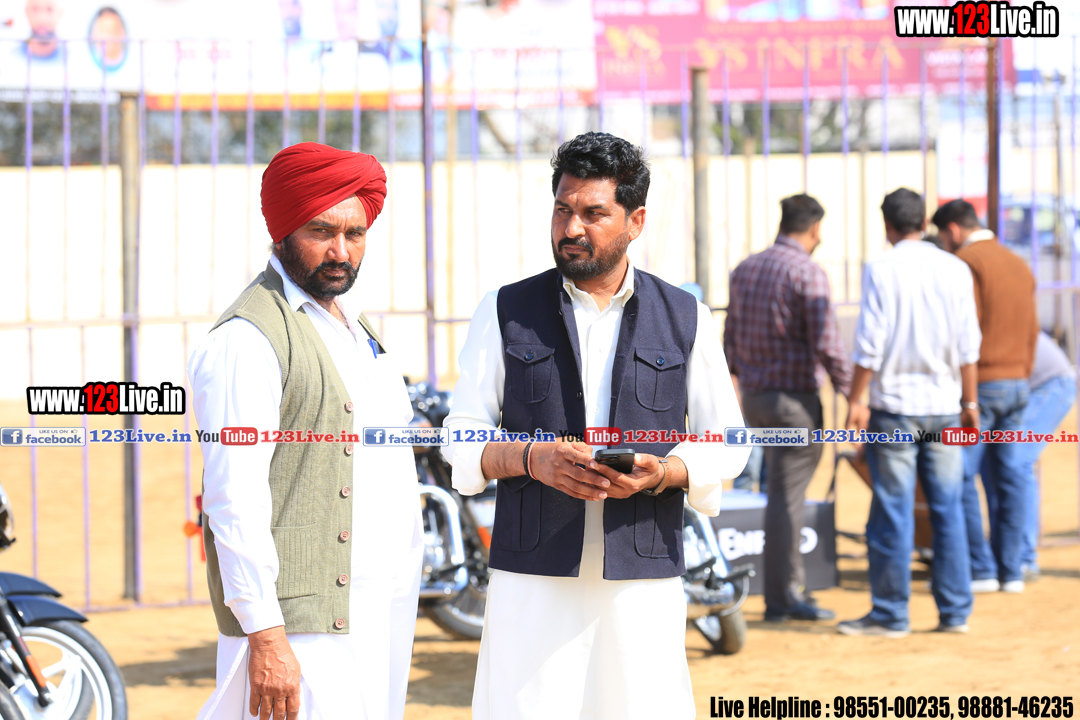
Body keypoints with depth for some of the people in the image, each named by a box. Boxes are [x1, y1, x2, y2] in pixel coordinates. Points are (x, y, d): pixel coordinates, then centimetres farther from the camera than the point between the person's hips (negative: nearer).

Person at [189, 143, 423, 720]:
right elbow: (234, 498, -17)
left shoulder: (353, 327, 18)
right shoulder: (247, 339, -11)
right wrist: (265, 635, -22)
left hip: (382, 618, 8)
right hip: (303, 628, -8)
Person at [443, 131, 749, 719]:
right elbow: (462, 435, 7)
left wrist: (662, 472, -12)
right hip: (532, 576, 0)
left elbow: (725, 444, 10)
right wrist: (532, 459, -14)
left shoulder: (686, 319, 9)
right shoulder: (506, 312, 8)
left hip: (646, 577, 1)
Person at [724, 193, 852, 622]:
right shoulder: (808, 273, -13)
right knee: (786, 495, -4)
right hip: (794, 396, -7)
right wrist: (850, 391, -7)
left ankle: (791, 587, 17)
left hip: (754, 395, 7)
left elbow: (731, 339, 15)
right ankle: (782, 597, -1)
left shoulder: (746, 269, 10)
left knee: (783, 488, 15)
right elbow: (826, 344, -18)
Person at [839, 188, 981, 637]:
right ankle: (954, 611, 9)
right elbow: (968, 345, 4)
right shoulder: (955, 270, 4)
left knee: (892, 513, 1)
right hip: (943, 406, 4)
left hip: (895, 403, -4)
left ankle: (891, 613, 5)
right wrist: (969, 402, 12)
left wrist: (856, 401, -4)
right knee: (947, 510, 8)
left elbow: (870, 345, -10)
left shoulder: (881, 270, -6)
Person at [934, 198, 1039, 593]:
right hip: (1017, 383, 8)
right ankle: (1011, 571, 9)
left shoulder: (966, 262, -10)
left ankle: (981, 570, -5)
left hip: (978, 383, -8)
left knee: (960, 478, -3)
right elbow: (1032, 329, 16)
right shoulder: (1019, 264, 14)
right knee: (1010, 477, 8)